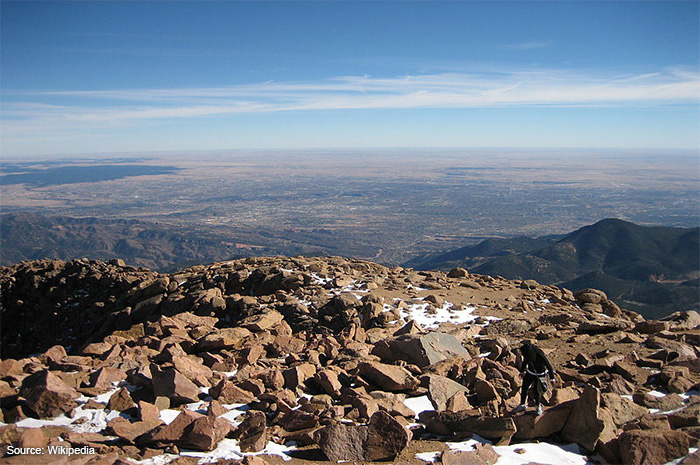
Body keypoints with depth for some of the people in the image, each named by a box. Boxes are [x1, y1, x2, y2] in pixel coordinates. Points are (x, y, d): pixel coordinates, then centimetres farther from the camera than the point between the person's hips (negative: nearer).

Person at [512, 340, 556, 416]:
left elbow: (548, 365, -22)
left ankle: (539, 407, 23)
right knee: (524, 388, 10)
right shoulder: (526, 351, -17)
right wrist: (522, 371, 20)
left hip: (539, 374, -5)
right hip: (530, 372, 5)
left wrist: (552, 378, -15)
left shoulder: (540, 355, -35)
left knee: (537, 391, -3)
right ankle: (522, 405, 29)